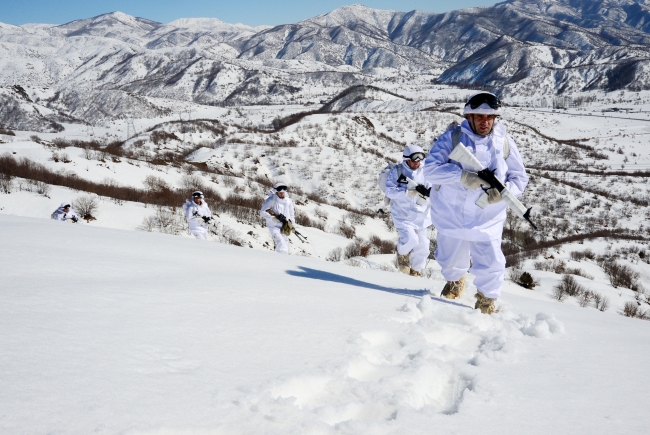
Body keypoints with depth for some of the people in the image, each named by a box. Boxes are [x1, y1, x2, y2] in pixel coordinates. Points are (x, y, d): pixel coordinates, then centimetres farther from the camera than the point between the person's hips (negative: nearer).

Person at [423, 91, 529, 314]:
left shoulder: (504, 143, -3)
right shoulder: (452, 138, -10)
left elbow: (520, 177, 1)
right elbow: (431, 169, -18)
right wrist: (463, 176, -32)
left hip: (487, 219, 0)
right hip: (452, 215, 0)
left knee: (491, 266, -7)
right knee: (451, 261, 17)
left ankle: (486, 300, 24)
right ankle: (455, 281, 53)